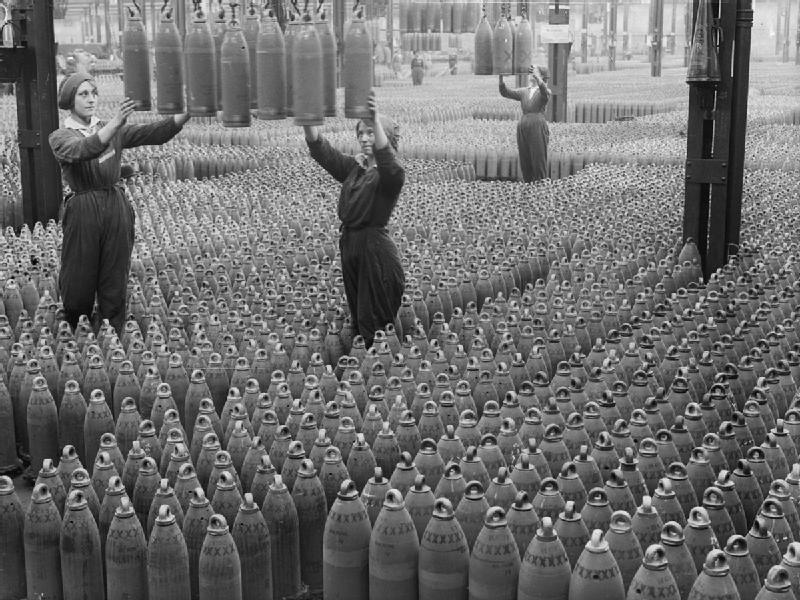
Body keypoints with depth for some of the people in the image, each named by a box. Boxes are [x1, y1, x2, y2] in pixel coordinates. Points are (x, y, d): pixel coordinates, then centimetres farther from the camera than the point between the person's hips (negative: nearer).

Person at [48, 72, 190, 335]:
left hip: (117, 209, 3)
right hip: (83, 212, -3)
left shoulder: (114, 130, 10)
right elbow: (81, 151, -25)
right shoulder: (60, 137, -2)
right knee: (78, 285, 3)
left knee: (115, 286, 6)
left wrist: (188, 113, -20)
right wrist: (116, 123, -39)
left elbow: (155, 132, -3)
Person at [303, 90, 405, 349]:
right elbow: (320, 149, 1)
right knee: (358, 320, 15)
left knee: (377, 322, -4)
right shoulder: (352, 167, 10)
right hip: (350, 245, 7)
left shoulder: (390, 174, -10)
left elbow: (386, 160, -33)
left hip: (377, 250, -7)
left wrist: (375, 120, -47)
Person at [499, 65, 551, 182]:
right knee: (525, 162, 5)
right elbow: (505, 93, 4)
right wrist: (501, 78, -11)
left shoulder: (545, 92, 3)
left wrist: (537, 76, -37)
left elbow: (544, 92, -22)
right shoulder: (523, 92, 15)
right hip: (523, 127, 5)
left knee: (539, 159, -5)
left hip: (538, 128, -5)